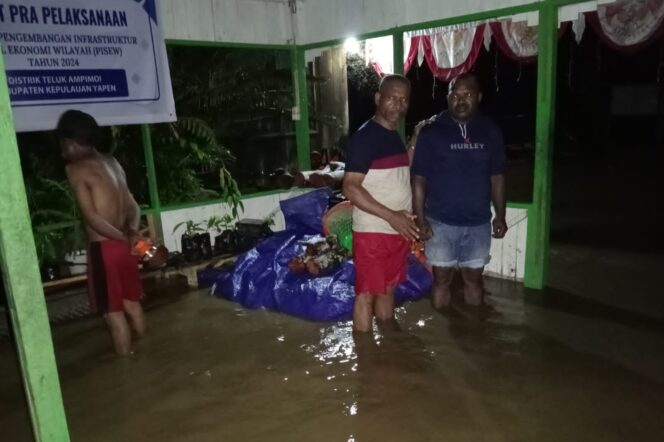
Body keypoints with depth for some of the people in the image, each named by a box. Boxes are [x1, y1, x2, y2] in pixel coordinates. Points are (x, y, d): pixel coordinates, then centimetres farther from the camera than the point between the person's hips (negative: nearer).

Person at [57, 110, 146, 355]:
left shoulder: (76, 169, -12)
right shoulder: (110, 162, 11)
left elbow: (92, 218, -17)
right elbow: (133, 206, 11)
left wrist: (125, 238, -9)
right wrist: (131, 233, -1)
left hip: (104, 247, -7)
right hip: (123, 244, 7)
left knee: (113, 312, 4)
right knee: (131, 303, 19)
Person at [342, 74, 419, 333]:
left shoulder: (396, 137, 12)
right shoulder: (364, 137, -15)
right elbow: (351, 188, -21)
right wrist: (391, 216, -23)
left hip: (397, 231, 8)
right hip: (372, 231, -8)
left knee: (388, 289, 19)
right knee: (367, 293, 2)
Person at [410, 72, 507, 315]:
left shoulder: (490, 131, 2)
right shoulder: (430, 131, -8)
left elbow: (497, 177, 8)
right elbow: (418, 179, -8)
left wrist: (500, 215, 6)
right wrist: (420, 219, -11)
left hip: (479, 222, 3)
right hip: (441, 222, -3)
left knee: (473, 278, 15)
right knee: (442, 278, 9)